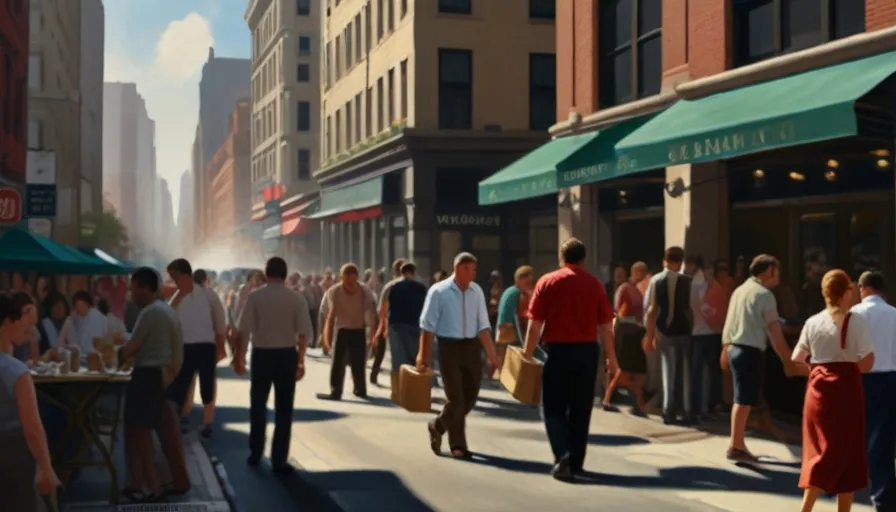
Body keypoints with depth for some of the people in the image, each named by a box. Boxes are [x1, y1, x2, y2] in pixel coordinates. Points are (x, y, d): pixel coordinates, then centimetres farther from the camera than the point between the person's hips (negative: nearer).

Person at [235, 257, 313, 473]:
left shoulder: (255, 296, -5)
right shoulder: (296, 298, -3)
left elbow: (245, 329, -7)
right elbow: (304, 332, -6)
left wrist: (240, 357, 2)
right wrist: (300, 361, 3)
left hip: (261, 354, 0)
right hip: (287, 354, 0)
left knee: (258, 406, 17)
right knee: (283, 409, 8)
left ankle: (255, 454, 25)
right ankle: (279, 460, 8)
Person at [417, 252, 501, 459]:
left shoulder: (476, 291, 3)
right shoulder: (439, 291, -8)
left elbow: (483, 325, 7)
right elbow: (427, 326, -6)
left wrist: (491, 353, 3)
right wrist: (424, 356, -8)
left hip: (471, 346, 5)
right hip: (449, 347, -5)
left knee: (470, 396, 9)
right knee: (455, 397, -2)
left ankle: (437, 427, 32)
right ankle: (457, 444, 19)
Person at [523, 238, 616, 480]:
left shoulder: (548, 281, -2)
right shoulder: (595, 284, 4)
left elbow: (535, 324, -5)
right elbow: (606, 326, 4)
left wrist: (528, 354, 2)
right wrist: (611, 357, 12)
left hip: (558, 349, -2)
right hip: (587, 350, 2)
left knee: (554, 408, 5)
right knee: (581, 409, 12)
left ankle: (562, 455, -13)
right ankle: (576, 462, 17)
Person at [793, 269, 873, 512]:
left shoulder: (813, 322, 1)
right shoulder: (856, 322, -10)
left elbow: (796, 359, 5)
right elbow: (866, 363, -14)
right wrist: (849, 361, 7)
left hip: (819, 388, 3)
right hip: (846, 389, -3)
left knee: (821, 451, 10)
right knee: (848, 451, 9)